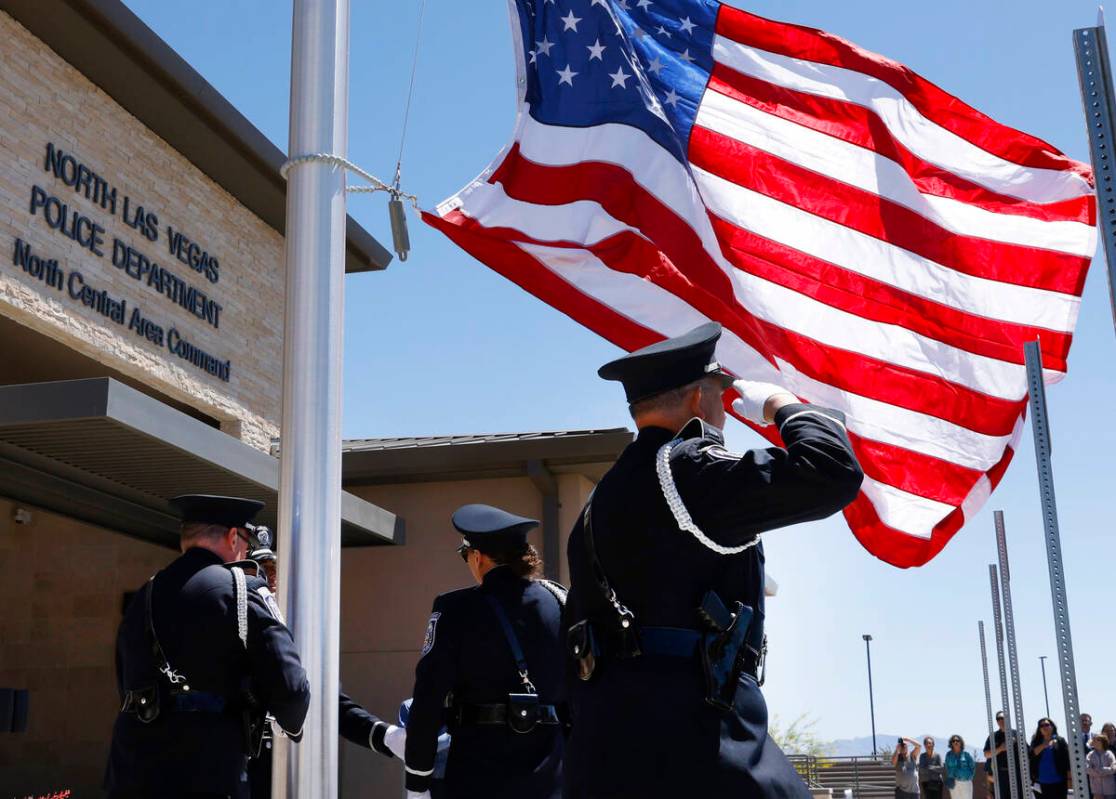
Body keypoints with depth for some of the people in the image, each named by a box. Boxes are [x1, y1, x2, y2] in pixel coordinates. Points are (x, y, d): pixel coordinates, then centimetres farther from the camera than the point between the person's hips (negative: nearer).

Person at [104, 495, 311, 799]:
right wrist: (293, 726, 12)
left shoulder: (142, 597, 14)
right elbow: (290, 688, -9)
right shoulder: (241, 590, -4)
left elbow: (127, 687, 18)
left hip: (131, 775, 6)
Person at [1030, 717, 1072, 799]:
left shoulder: (1060, 741, 1)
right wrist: (1043, 745, -20)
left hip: (1059, 780, -3)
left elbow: (1067, 759, -3)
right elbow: (1031, 754, -8)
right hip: (1044, 781, 3)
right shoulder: (1037, 742, 9)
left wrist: (1069, 777, -9)